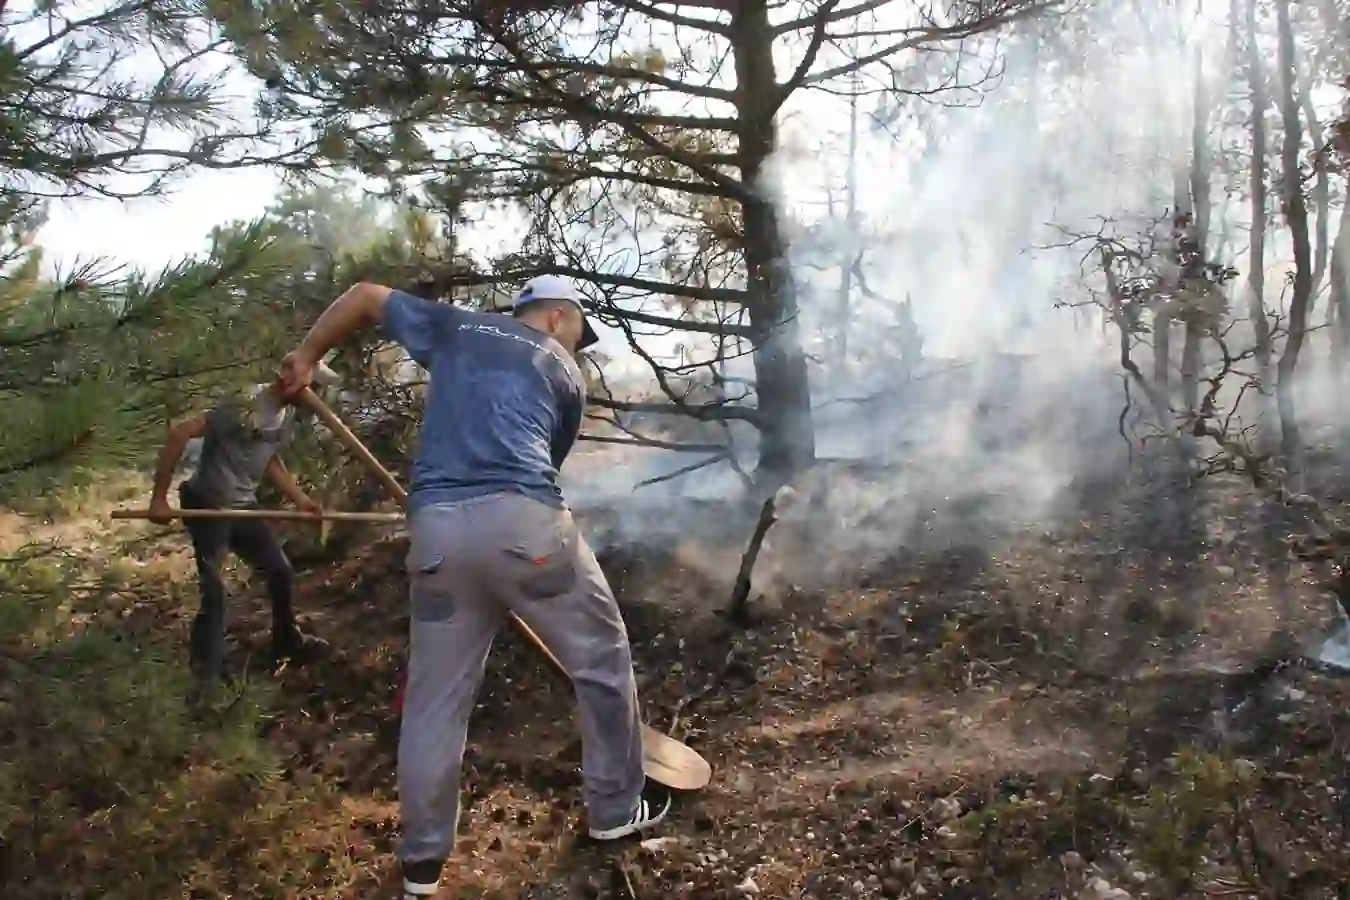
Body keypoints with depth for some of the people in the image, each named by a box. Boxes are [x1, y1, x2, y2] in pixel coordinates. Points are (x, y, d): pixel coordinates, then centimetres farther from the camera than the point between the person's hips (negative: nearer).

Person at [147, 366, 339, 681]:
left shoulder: (287, 414, 2)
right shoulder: (247, 408, -26)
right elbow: (179, 432, -28)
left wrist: (300, 499, 10)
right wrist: (159, 497, -25)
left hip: (243, 506, 8)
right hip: (208, 507, -8)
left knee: (281, 571, 13)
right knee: (214, 589, -6)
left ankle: (287, 640, 35)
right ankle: (205, 675, 7)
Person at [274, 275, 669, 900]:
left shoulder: (455, 327, 25)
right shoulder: (564, 375, 18)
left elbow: (364, 296, 30)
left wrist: (308, 355, 39)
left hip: (436, 528, 4)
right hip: (522, 521, -3)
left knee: (434, 698, 14)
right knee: (602, 655, 17)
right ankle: (615, 810, 28)